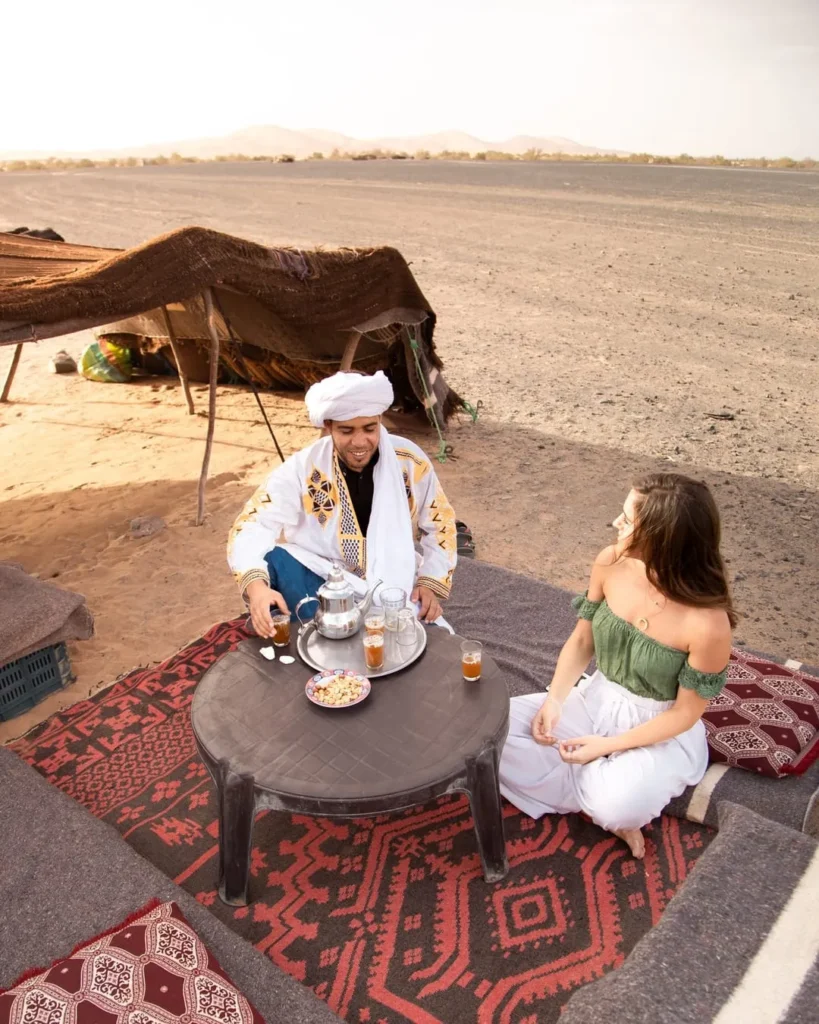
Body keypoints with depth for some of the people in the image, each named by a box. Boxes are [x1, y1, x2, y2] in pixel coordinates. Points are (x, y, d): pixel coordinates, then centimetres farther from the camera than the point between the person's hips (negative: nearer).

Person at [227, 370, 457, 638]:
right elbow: (253, 527, -18)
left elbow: (440, 525, 3)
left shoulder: (410, 461, -8)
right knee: (272, 559, -28)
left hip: (393, 587, 1)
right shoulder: (303, 468, -12)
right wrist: (256, 585, -38)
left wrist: (430, 583, -11)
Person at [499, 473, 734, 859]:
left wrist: (606, 746, -17)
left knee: (617, 807, -35)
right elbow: (581, 641, 0)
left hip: (661, 732, -5)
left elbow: (686, 713, -16)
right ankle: (598, 790, -5)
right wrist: (553, 702, -12)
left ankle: (602, 801, 2)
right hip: (596, 700, 5)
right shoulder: (610, 564, -15)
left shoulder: (707, 623, -29)